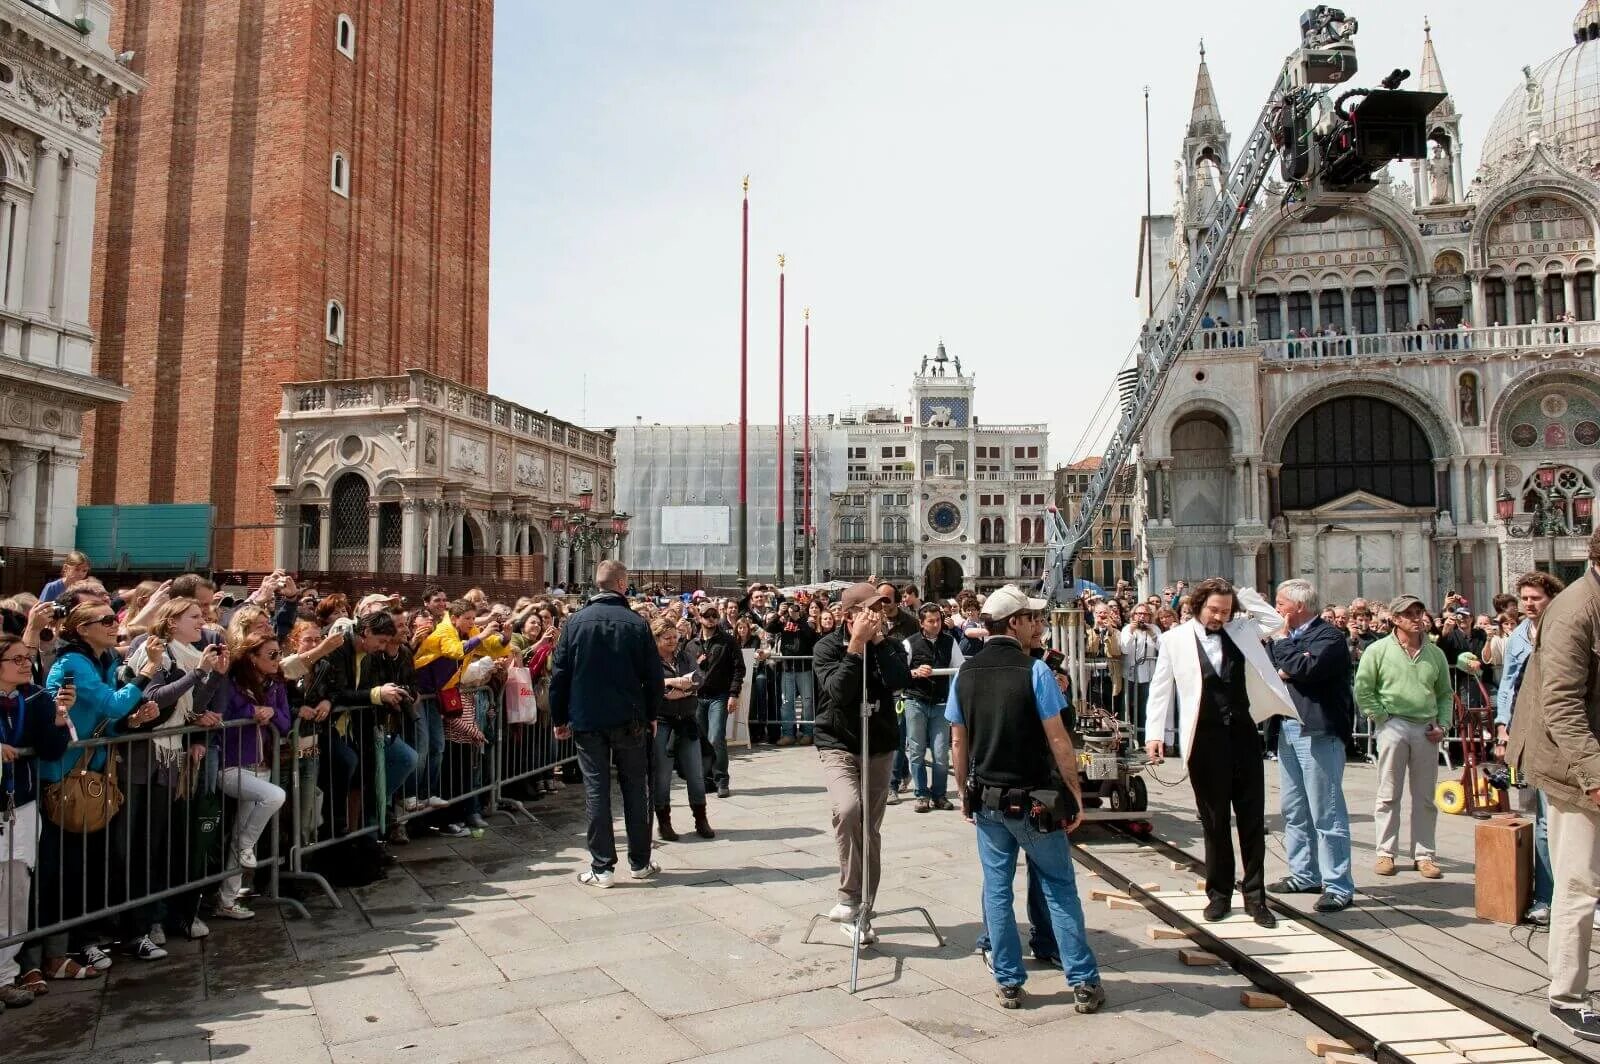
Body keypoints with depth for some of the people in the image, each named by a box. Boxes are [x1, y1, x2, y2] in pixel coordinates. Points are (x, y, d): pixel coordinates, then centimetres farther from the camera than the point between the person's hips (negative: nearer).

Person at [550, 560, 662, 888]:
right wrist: (652, 715, 10)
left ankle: (602, 867, 5)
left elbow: (559, 673, 0)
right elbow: (653, 674, -2)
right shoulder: (637, 623, -5)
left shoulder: (577, 621, -2)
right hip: (629, 720, 0)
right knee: (635, 787, 11)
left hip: (587, 720, 0)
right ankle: (640, 862, 18)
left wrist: (559, 718, 8)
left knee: (596, 789, 4)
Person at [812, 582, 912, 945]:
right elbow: (839, 691, -25)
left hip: (880, 748, 4)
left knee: (871, 831, 7)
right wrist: (856, 645, -25)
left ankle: (861, 912, 21)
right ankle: (850, 897, -14)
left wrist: (878, 641, -18)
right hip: (838, 745, -3)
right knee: (847, 808, -29)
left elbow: (900, 681, -20)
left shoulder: (889, 646, 1)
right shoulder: (828, 646, -9)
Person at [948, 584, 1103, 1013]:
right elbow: (1057, 738, -14)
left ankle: (1008, 983, 19)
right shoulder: (1034, 670, -14)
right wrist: (1074, 789, -4)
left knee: (997, 889, 11)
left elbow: (958, 740, 5)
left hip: (987, 799, 4)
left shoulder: (965, 673, 0)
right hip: (1036, 799, -4)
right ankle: (1084, 983, 15)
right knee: (1059, 889, 9)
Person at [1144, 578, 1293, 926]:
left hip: (1243, 734, 3)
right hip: (1205, 739, -3)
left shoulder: (1240, 630, 8)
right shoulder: (1175, 639, -2)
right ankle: (1219, 893, 21)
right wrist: (1155, 733, -8)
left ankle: (1255, 896, 17)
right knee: (1214, 821, 8)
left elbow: (1276, 621, 13)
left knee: (1253, 818, 6)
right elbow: (1161, 688, -1)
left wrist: (1244, 597, 3)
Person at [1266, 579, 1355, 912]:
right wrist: (1285, 669, -10)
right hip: (1288, 730, 9)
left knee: (1326, 812, -5)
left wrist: (1281, 643, -9)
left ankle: (1338, 886, 1)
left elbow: (1307, 668, -23)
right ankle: (1304, 874, 24)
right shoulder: (1291, 636, 16)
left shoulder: (1329, 635, -9)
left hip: (1318, 731, -9)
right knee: (1294, 810, 14)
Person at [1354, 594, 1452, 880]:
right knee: (1389, 795, 3)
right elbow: (1362, 690, -3)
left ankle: (1424, 854, 18)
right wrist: (1381, 717, -8)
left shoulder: (1435, 653, 9)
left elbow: (1445, 693, 16)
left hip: (1426, 729, 3)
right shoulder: (1378, 650, -3)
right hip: (1392, 726, -3)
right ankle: (1386, 852, 11)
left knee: (1425, 797, 9)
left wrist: (1443, 724, 5)